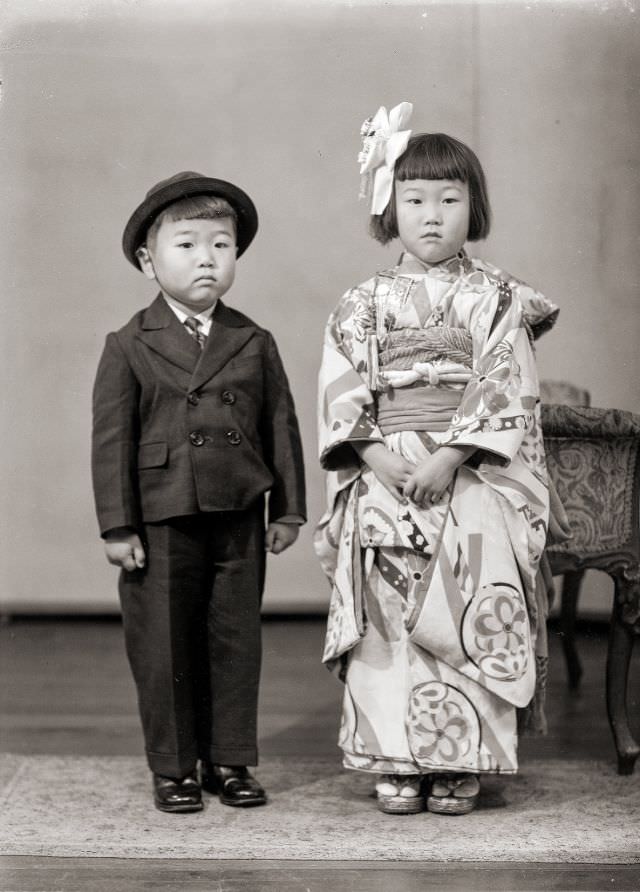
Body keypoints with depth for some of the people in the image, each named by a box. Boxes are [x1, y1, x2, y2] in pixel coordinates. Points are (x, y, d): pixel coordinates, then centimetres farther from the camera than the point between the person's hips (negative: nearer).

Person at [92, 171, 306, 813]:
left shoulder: (254, 343, 6)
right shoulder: (129, 347, -2)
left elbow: (281, 426, 9)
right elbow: (112, 440, -3)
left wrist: (287, 510, 6)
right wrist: (117, 526, -7)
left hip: (238, 521, 2)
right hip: (161, 524, -2)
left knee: (236, 641, 8)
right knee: (164, 649, 4)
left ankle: (229, 761, 21)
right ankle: (173, 770, 17)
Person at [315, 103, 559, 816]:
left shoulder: (494, 299, 5)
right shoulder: (363, 305, 9)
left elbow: (505, 388, -5)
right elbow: (341, 392, 3)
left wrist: (449, 456, -15)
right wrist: (377, 456, -13)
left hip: (474, 479, -1)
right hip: (384, 480, 1)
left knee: (471, 611, -9)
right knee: (387, 617, -3)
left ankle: (461, 763, 3)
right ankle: (399, 763, 7)